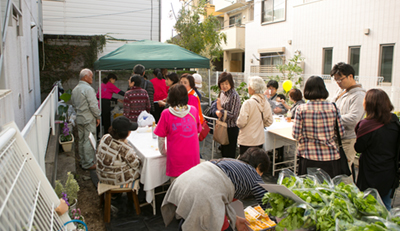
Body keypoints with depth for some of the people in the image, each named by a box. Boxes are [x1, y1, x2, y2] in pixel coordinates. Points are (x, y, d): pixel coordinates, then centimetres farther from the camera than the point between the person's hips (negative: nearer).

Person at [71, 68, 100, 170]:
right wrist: (97, 117, -9)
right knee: (89, 141, -3)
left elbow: (73, 103, 20)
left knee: (81, 140, 14)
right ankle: (88, 164, 2)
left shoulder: (75, 89, 12)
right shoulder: (88, 89, -16)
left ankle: (83, 161, 24)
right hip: (88, 119, -9)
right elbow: (93, 105, -19)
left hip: (79, 118, 9)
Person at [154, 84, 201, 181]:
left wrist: (163, 152, 16)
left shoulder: (166, 113, -7)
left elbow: (161, 138, -1)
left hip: (176, 159, -3)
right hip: (193, 157, 3)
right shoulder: (193, 110, 2)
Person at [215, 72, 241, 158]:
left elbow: (233, 114, -20)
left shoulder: (234, 96, -19)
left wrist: (221, 109, -15)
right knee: (223, 152, 20)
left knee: (229, 155, 3)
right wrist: (218, 112, -7)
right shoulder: (222, 93, 5)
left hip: (231, 128, -8)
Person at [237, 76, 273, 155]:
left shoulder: (248, 103, -18)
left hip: (247, 141, -6)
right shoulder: (266, 103, 1)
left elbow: (241, 122, -19)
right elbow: (269, 121, 9)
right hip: (260, 139, 6)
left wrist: (238, 123, 3)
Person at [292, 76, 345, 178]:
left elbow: (296, 135, -8)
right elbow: (341, 132, 2)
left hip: (308, 158, -1)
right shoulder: (333, 108, -4)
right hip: (330, 157, 2)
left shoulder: (301, 109, -9)